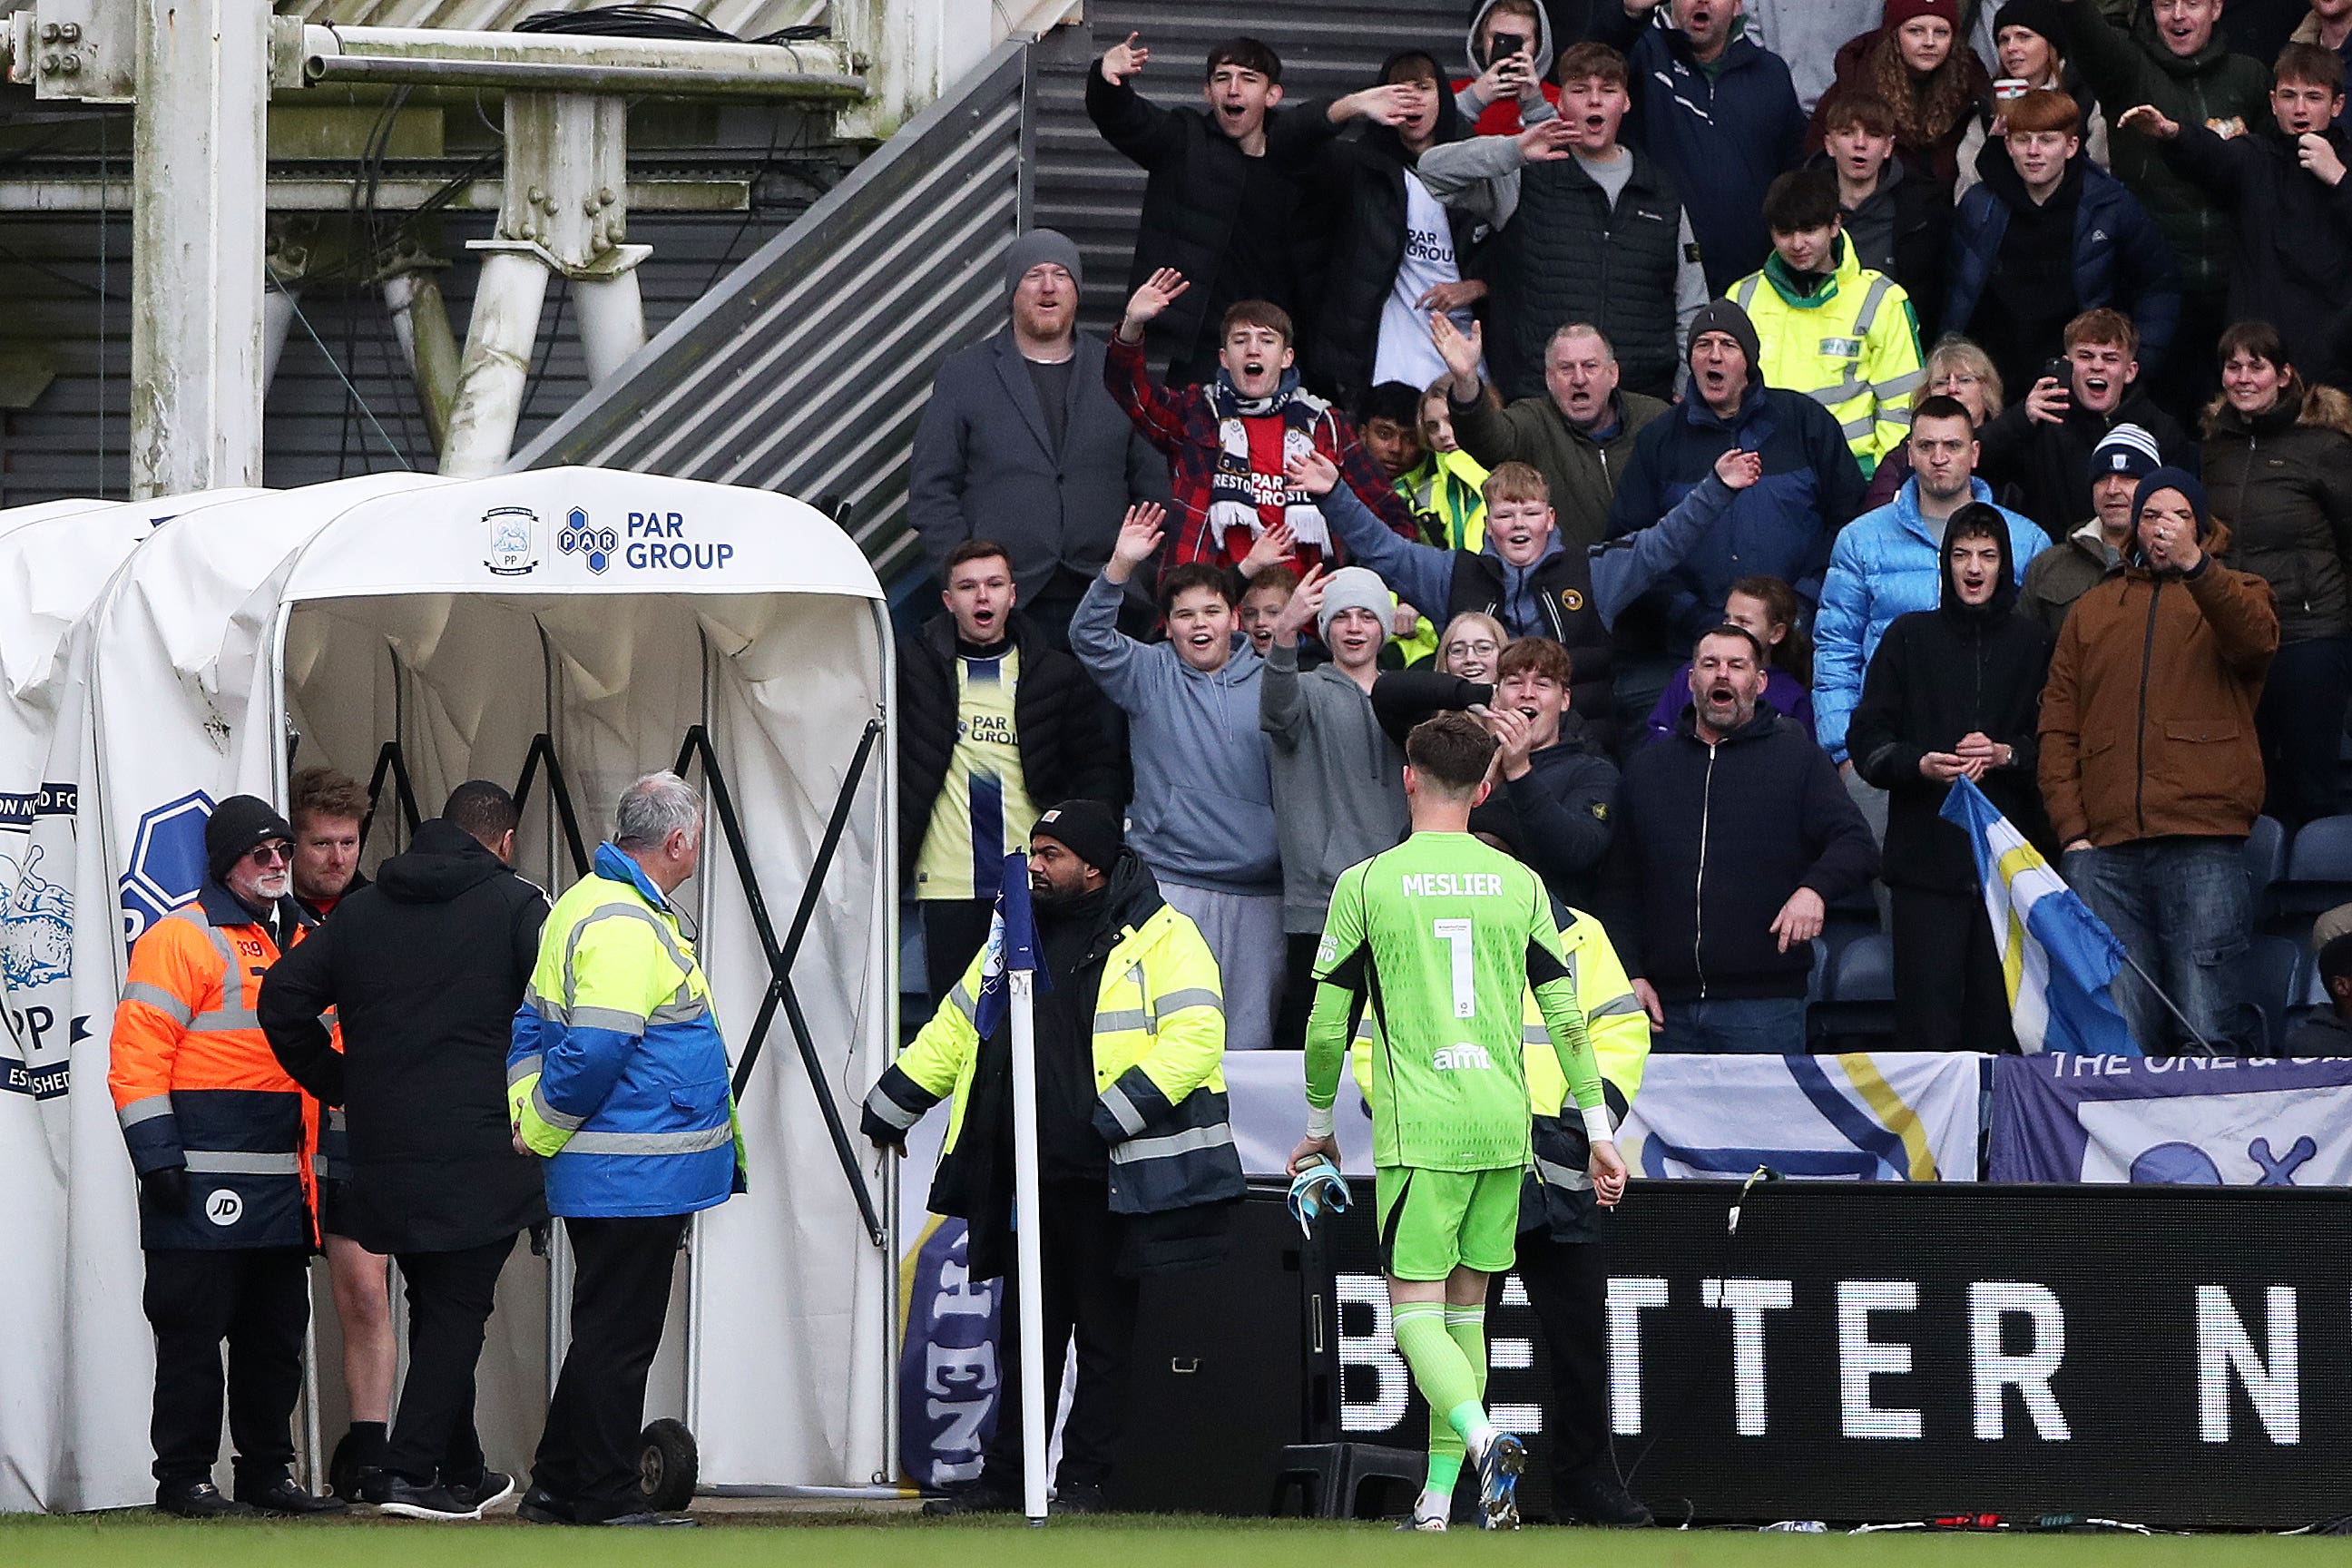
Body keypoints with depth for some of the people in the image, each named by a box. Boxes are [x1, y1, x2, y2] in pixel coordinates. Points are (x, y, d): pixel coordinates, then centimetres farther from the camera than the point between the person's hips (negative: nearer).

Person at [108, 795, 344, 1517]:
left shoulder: (301, 941, 18)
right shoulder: (182, 939, -6)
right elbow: (137, 1054, -12)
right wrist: (158, 1159, -17)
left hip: (283, 1185, 8)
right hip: (206, 1186, -8)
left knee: (276, 1332, 11)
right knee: (194, 1330, -4)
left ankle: (268, 1472, 19)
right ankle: (184, 1479, 1)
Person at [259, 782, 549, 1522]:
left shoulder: (360, 912, 13)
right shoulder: (516, 905, -2)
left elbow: (282, 997, 9)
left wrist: (336, 1084, 16)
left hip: (386, 1154, 5)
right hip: (480, 1150, -5)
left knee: (434, 1308, 16)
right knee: (456, 1310, -2)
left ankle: (462, 1472, 25)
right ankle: (411, 1472, -11)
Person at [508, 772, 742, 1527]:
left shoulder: (586, 902, 15)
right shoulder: (627, 927, -19)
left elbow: (533, 1024, 19)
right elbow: (594, 1051, -25)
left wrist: (530, 1115, 9)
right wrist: (543, 1132, -12)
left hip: (609, 1179, 10)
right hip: (635, 1176, -10)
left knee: (604, 1336, 17)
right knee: (617, 1339, -4)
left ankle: (556, 1490, 23)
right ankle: (607, 1499, 1)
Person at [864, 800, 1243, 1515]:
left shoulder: (1160, 939, -6)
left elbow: (1193, 1037, -17)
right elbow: (956, 1030, 26)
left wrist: (1118, 1114, -23)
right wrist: (889, 1106, 26)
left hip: (1111, 1183, -7)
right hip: (1030, 1181, 7)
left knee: (1106, 1335, 1)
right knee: (1025, 1330, 10)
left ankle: (1085, 1481, 6)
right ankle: (1005, 1477, 16)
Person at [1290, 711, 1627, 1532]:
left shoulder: (1366, 884, -2)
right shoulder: (1518, 883, 6)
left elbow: (1327, 1026, 1)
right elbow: (1566, 1016, 4)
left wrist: (1319, 1127, 16)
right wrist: (1601, 1134, 9)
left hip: (1417, 1129, -4)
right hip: (1503, 1127, 4)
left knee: (1416, 1316, -4)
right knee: (1465, 1308, 14)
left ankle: (1484, 1441, -31)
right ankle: (1438, 1500, 15)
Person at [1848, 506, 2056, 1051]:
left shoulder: (2032, 642, 10)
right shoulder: (1910, 637, 10)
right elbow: (1867, 740, 6)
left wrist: (2007, 755, -10)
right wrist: (1920, 765, -12)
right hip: (1926, 853, -1)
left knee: (1998, 1019, -1)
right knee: (1928, 1023, -9)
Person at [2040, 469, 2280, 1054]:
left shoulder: (2232, 594, 15)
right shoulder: (2092, 610, 23)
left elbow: (2256, 639, -10)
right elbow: (2058, 723, 15)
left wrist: (2196, 567, -26)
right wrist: (2072, 829, 1)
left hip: (2204, 845, -3)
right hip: (2108, 847, 3)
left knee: (2211, 1027, -11)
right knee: (2124, 1031, -4)